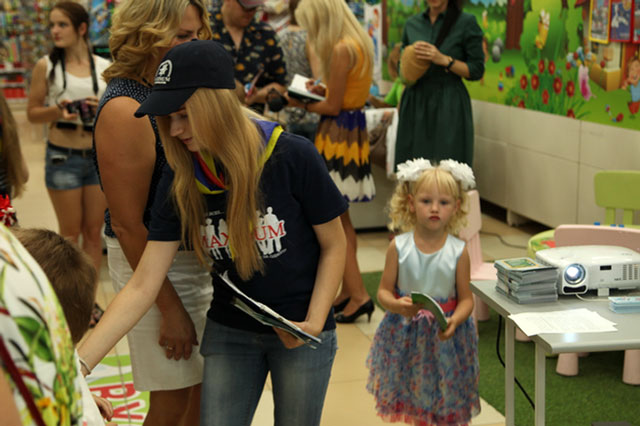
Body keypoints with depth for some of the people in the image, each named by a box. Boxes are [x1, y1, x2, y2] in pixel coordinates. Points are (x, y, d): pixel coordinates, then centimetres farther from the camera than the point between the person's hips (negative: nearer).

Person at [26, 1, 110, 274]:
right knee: (70, 233, 7)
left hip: (99, 156, 2)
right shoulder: (46, 66, -1)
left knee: (94, 231, 8)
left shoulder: (105, 67, 2)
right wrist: (57, 111, -18)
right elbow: (32, 113, 2)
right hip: (63, 157, -2)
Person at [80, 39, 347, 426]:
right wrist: (77, 364, -19)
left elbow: (334, 246, -7)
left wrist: (314, 323, -18)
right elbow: (142, 286, -12)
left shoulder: (294, 158, -21)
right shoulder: (181, 180, -11)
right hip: (229, 332, 3)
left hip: (300, 333, -2)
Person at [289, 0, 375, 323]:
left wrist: (301, 104, -1)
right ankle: (348, 292, 23)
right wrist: (323, 90, 11)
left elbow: (333, 107, -15)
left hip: (339, 136, -10)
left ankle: (358, 295, -3)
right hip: (354, 132, 10)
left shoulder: (341, 49, -18)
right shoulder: (359, 43, 10)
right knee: (340, 220, 15)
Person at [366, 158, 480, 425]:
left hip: (445, 335, -1)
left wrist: (454, 321, -25)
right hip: (406, 335, 1)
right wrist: (397, 305, -25)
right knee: (415, 403, 12)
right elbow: (384, 291, -3)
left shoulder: (458, 251, -8)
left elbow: (466, 298, -5)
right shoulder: (399, 247, -7)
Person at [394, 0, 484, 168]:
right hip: (415, 103, 4)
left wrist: (444, 60, -15)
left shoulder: (467, 22, -2)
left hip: (449, 105, -4)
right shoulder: (412, 23, 10)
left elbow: (477, 70, -3)